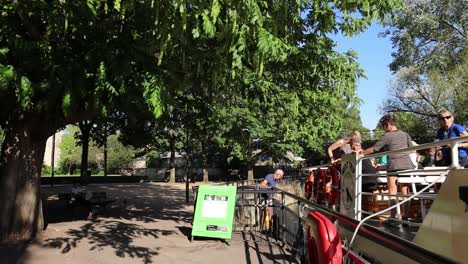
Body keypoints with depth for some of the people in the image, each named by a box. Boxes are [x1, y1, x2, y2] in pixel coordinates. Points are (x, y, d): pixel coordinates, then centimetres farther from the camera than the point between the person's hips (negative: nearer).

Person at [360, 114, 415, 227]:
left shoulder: (387, 136, -3)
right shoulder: (405, 134, 12)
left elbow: (373, 149, -1)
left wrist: (361, 153, 11)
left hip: (394, 165, -5)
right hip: (407, 164, 5)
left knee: (392, 193, -2)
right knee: (405, 192, 8)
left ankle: (393, 218, -5)